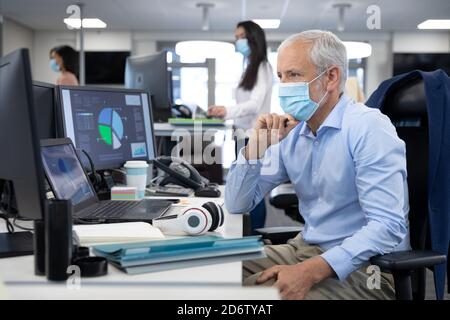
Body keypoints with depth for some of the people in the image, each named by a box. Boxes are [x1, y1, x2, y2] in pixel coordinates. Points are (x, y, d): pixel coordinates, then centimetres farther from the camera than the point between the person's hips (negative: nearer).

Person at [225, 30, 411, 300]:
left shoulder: (369, 128, -16)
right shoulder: (291, 131, 4)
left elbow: (389, 226, -25)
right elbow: (237, 205, 5)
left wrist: (310, 271, -32)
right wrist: (256, 146, -11)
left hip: (363, 266, -6)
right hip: (305, 248, 6)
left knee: (254, 289, -23)